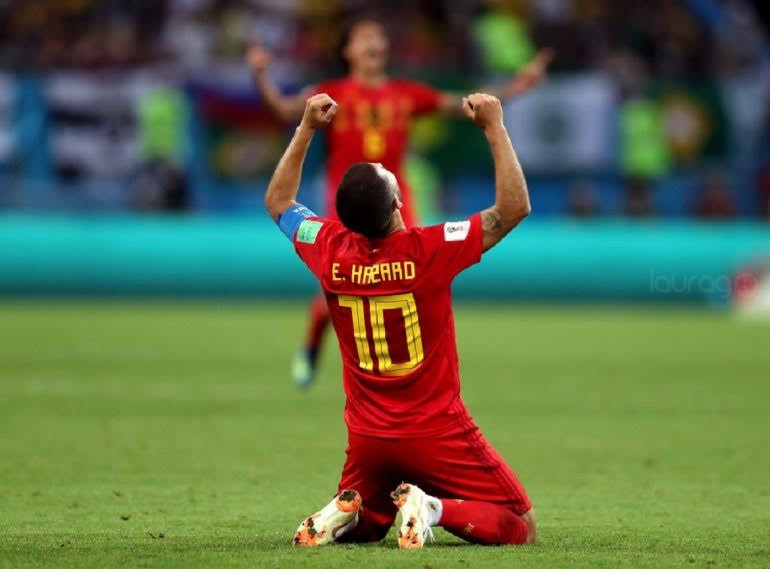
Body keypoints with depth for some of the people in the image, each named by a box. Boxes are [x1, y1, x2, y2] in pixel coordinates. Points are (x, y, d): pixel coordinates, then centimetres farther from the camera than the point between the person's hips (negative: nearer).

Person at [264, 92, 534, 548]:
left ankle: (346, 511, -5)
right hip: (438, 435, -4)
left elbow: (279, 202, 13)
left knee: (362, 526, 29)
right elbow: (515, 207, -14)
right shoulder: (428, 251, -20)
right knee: (520, 528, 4)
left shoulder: (331, 252, -8)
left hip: (368, 438, 4)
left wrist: (307, 130, 14)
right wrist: (495, 127, -11)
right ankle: (434, 508, -20)